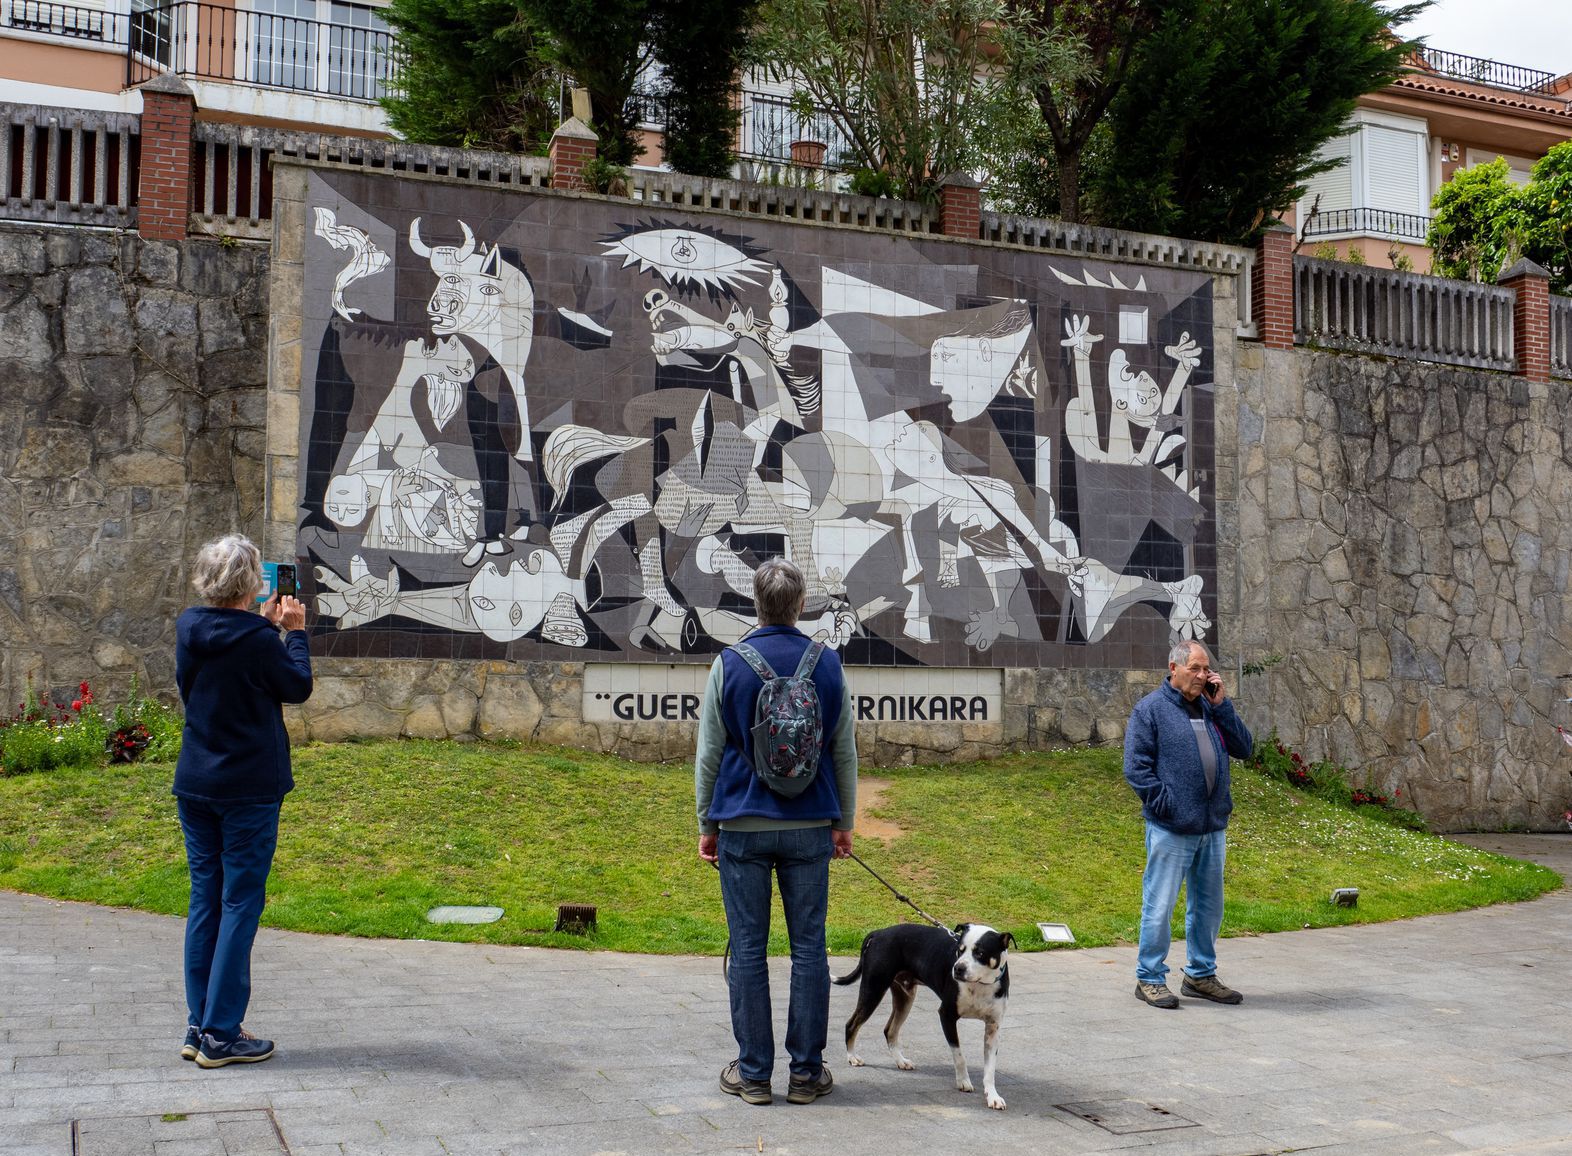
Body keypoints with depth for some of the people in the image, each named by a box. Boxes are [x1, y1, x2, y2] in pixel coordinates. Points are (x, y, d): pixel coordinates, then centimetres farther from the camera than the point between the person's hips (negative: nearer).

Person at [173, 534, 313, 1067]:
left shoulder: (188, 630, 1)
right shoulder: (257, 641, -17)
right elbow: (298, 687, -2)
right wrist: (294, 632, 8)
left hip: (195, 785, 6)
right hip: (249, 790, -6)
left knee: (205, 900, 13)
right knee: (240, 904, 1)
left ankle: (199, 1026, 17)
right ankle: (220, 1034, 3)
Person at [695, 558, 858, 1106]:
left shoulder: (728, 665, -3)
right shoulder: (828, 666, 1)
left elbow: (708, 754, 0)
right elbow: (845, 753, 7)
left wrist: (706, 825, 9)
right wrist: (844, 823, 16)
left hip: (742, 828, -1)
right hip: (809, 830, 1)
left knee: (748, 950, 4)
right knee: (808, 948, 6)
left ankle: (753, 1071, 9)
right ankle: (806, 1071, 11)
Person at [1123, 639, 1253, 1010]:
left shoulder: (1211, 708, 14)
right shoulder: (1150, 709, -6)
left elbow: (1244, 748, 6)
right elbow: (1136, 767, -10)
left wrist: (1221, 705, -2)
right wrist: (1163, 803, -16)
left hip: (1213, 827, 7)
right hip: (1171, 830, -7)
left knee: (1208, 905, 15)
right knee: (1160, 906, -2)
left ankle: (1201, 975, 27)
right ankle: (1149, 979, 8)